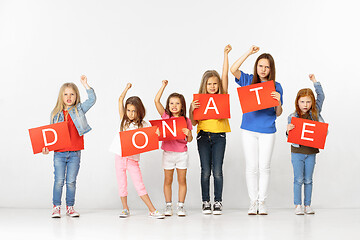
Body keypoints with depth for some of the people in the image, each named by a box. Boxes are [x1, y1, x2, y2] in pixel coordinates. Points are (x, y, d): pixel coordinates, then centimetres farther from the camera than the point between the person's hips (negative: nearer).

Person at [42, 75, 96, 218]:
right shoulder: (56, 113, 7)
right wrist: (47, 146, -3)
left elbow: (92, 99, -7)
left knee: (71, 181, 4)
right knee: (59, 181, -1)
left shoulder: (79, 110, 5)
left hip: (75, 153, 0)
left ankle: (70, 207, 14)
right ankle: (56, 207, 8)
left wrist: (85, 84, -11)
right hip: (59, 152, 0)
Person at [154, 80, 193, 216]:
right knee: (168, 180, 6)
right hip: (168, 153, 0)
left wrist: (188, 134, -18)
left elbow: (189, 140, 4)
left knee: (182, 180, 4)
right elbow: (156, 100, -8)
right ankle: (168, 206, 14)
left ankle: (181, 206, 12)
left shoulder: (186, 121, 1)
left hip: (182, 153, 0)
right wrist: (163, 86, -6)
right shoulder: (165, 116, 1)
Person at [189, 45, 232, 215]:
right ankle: (206, 202, 9)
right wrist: (192, 109, -13)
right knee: (205, 171, 2)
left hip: (219, 136, 0)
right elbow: (194, 122, 4)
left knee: (217, 171, -3)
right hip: (203, 136, 0)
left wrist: (226, 55, -1)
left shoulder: (222, 96, 7)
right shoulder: (199, 99, 5)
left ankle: (218, 202, 5)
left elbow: (225, 75, 0)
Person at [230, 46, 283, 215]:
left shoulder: (276, 87, 3)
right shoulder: (248, 80, 3)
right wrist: (249, 53, -15)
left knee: (264, 167, 3)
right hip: (249, 130, 0)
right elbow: (233, 70, -14)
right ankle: (253, 202, 11)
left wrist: (278, 101, -18)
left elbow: (278, 114, 3)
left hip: (267, 131, 0)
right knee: (251, 167, 3)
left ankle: (262, 202, 13)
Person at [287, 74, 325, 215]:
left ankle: (307, 205, 13)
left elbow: (321, 97, 7)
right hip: (297, 151, -2)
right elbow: (290, 134, -1)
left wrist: (315, 82, 2)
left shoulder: (315, 113, 5)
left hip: (311, 152, 2)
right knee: (298, 180, -1)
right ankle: (297, 205, 6)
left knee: (308, 180, 7)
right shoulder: (292, 117, -3)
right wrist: (288, 130, -24)